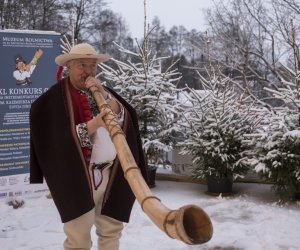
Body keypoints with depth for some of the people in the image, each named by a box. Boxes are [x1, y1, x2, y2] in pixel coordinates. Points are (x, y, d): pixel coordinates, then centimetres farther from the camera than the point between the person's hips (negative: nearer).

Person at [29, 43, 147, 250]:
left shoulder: (102, 91, 14)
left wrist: (104, 95, -11)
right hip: (79, 176, -5)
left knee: (111, 229, 12)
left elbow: (124, 119, 2)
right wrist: (91, 125, -22)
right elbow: (54, 137, -14)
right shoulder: (55, 98, -5)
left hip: (111, 172, 6)